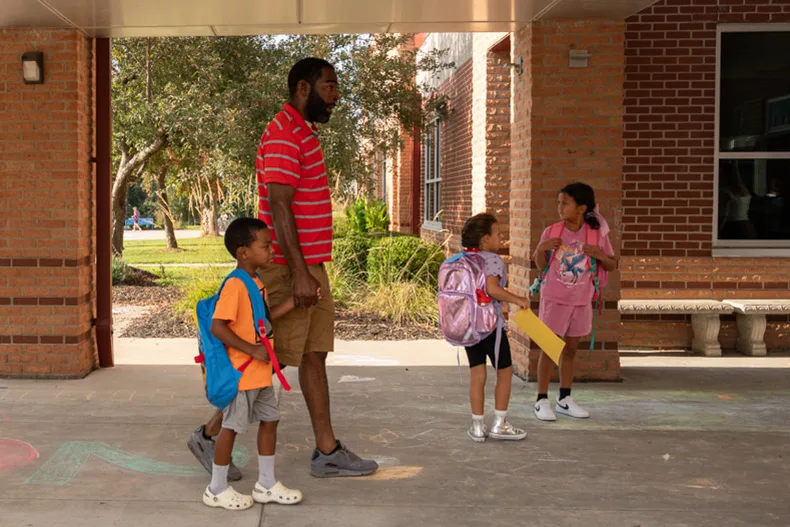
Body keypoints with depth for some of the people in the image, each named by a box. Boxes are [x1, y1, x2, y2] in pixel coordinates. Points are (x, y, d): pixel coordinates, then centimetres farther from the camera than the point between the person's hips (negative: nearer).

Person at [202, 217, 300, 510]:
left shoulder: (258, 282, 8)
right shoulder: (235, 285, -21)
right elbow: (217, 327, -25)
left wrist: (295, 301, 5)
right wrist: (252, 350, -23)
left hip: (260, 372, 9)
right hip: (240, 372, -9)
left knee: (269, 420, 14)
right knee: (232, 426, 2)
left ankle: (266, 485, 26)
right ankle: (217, 489, 17)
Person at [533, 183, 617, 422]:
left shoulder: (597, 234, -5)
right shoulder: (551, 232, -7)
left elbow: (611, 266, 4)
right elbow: (541, 265, 3)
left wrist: (600, 255, -16)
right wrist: (540, 249, -16)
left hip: (581, 302, 2)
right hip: (554, 300, -2)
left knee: (570, 349, 12)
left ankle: (565, 399, 22)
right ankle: (542, 400, 7)